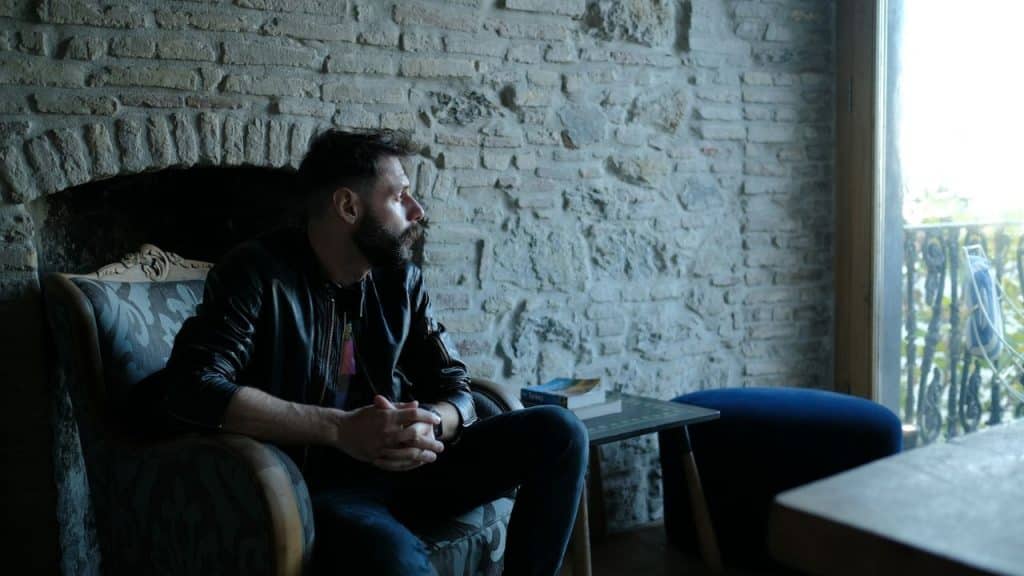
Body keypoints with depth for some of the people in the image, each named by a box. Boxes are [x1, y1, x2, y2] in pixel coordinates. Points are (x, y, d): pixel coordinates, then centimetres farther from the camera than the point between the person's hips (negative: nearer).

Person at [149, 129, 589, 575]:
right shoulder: (260, 272, -10)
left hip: (400, 468, 6)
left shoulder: (400, 278, 5)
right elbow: (190, 388, -23)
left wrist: (428, 427, -20)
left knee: (558, 432, -8)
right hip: (314, 486, -6)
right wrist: (339, 429, -30)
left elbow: (454, 387, 6)